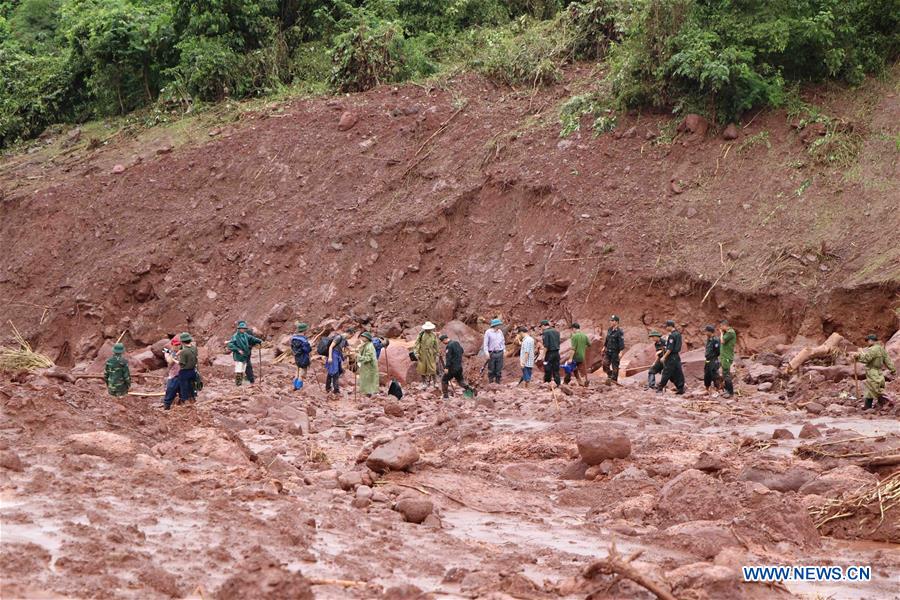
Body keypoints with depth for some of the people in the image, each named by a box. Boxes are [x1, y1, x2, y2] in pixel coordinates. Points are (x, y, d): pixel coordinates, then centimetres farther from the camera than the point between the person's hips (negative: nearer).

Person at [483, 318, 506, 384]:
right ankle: (490, 382, 12)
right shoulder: (488, 332, -7)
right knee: (491, 369, 2)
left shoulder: (500, 332, 8)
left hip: (500, 353, 4)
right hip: (492, 353, -4)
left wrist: (504, 349, 12)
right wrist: (486, 352, -15)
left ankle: (498, 382, 14)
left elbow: (503, 341, 18)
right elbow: (485, 343, -7)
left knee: (499, 369, 5)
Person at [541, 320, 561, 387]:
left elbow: (546, 346, -17)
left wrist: (544, 355, -12)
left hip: (549, 353, -7)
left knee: (547, 371, 0)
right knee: (556, 370, 10)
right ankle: (557, 384, 9)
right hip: (557, 353, 7)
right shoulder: (556, 332, 12)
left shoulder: (545, 332, -11)